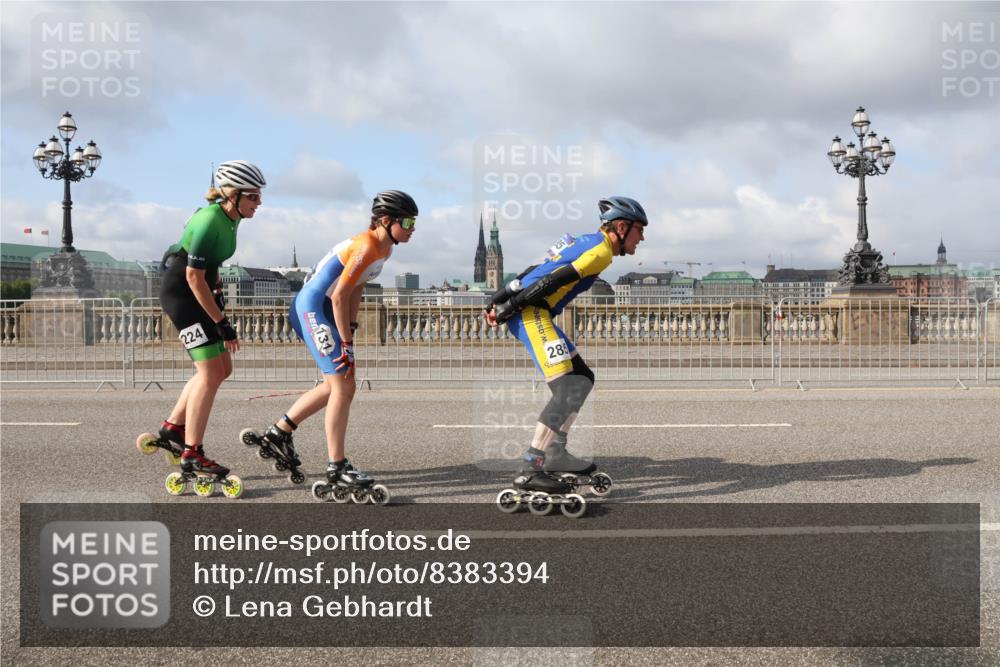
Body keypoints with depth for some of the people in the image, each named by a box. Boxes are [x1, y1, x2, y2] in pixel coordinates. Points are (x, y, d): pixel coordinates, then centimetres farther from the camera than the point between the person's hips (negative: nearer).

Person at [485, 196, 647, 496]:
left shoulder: (584, 242, 24)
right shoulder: (601, 250, -7)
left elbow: (535, 270, 20)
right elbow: (554, 281, -15)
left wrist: (500, 301, 16)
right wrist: (509, 307, -12)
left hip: (528, 312, 10)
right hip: (531, 311, -10)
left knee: (583, 378, 14)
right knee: (568, 389, -16)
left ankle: (555, 454, 15)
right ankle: (530, 469, -19)